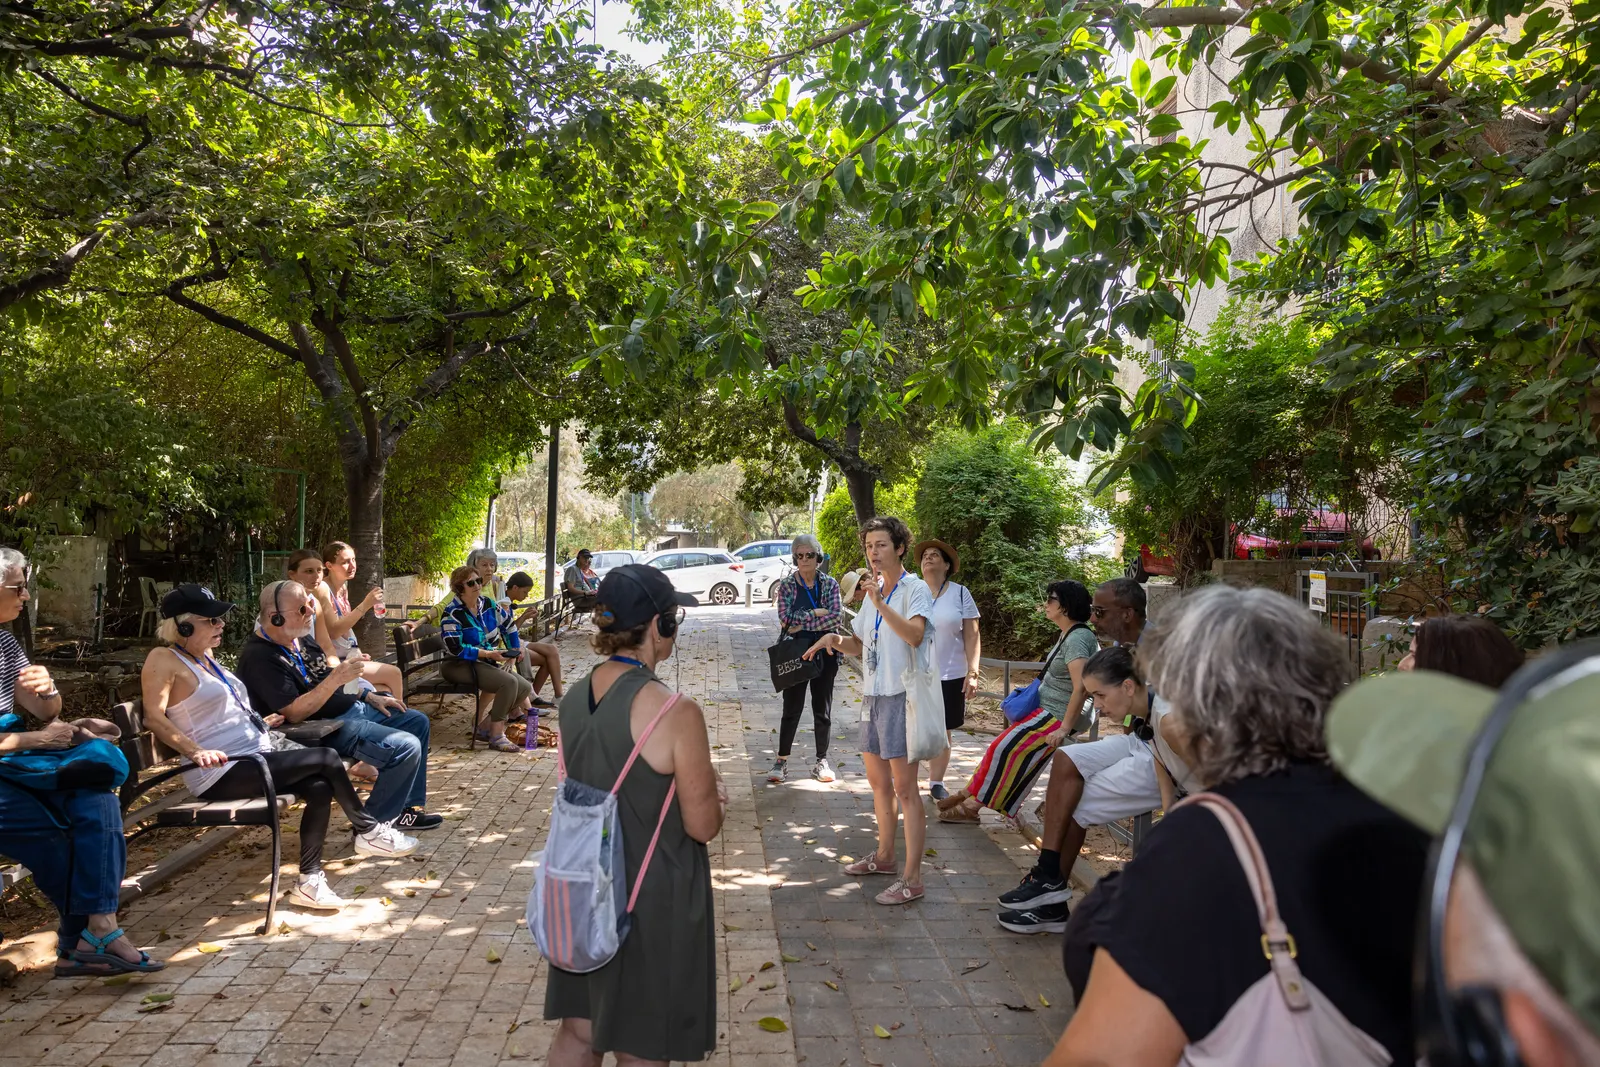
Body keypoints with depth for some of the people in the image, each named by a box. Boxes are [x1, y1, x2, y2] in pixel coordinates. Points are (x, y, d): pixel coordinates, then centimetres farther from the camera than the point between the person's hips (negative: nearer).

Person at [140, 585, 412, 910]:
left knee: (320, 787, -16)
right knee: (327, 758, -14)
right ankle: (368, 831, 5)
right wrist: (195, 751, -32)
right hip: (222, 773, -8)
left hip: (257, 754, 8)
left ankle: (309, 880, -10)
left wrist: (258, 721, 22)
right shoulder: (163, 659, -9)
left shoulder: (205, 655, 18)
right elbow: (155, 717, -21)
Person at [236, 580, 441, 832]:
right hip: (325, 727, -10)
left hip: (352, 708, 10)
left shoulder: (300, 637, 8)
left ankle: (407, 808, 18)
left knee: (418, 722, 13)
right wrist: (335, 679, -33)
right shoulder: (259, 657, -22)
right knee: (406, 748, -22)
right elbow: (294, 713, -27)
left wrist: (370, 696, 13)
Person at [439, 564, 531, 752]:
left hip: (488, 664, 8)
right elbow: (455, 648, -21)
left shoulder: (488, 604, 7)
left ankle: (483, 726, 2)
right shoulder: (452, 614, -13)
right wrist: (488, 654, -26)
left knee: (525, 687, -9)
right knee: (509, 682, -29)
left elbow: (509, 626, 19)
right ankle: (496, 736, -20)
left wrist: (513, 656, 10)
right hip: (461, 666, -8)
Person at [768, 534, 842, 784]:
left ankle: (822, 761, 19)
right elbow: (785, 618, -13)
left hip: (824, 653, 1)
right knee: (791, 709, 4)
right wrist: (816, 613, -16)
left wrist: (802, 623, -16)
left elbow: (837, 616, -13)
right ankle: (782, 761, 15)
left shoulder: (830, 584, 1)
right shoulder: (787, 585, 0)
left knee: (822, 709, 8)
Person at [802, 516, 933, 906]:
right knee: (878, 782, 19)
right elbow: (860, 645, 21)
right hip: (873, 695, 9)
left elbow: (915, 635, -27)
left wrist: (880, 604, -36)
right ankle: (885, 857, 34)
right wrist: (835, 639, 1)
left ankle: (912, 879, -3)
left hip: (900, 696, -9)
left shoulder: (914, 589, -10)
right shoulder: (873, 591, 16)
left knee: (905, 789, -7)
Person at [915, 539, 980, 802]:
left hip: (950, 676, 0)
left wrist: (972, 673, -7)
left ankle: (936, 783, 19)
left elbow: (972, 635, 1)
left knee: (941, 732, 8)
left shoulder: (960, 593, 2)